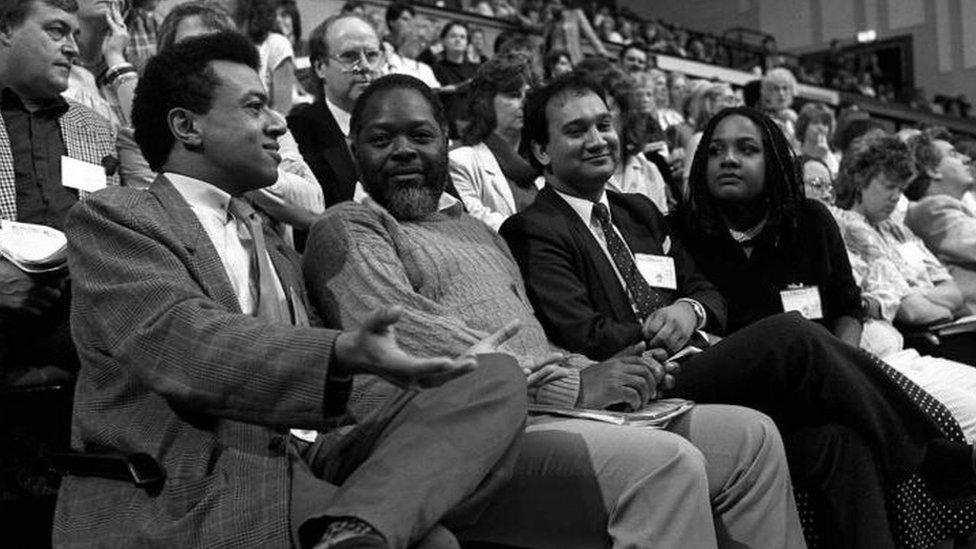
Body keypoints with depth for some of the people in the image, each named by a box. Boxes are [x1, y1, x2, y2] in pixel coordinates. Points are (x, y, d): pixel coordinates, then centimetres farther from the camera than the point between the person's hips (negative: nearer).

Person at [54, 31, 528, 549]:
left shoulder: (272, 244, 29)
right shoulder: (111, 217, 3)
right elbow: (182, 342, -16)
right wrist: (345, 353, -31)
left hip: (294, 485, 9)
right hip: (182, 502, -8)